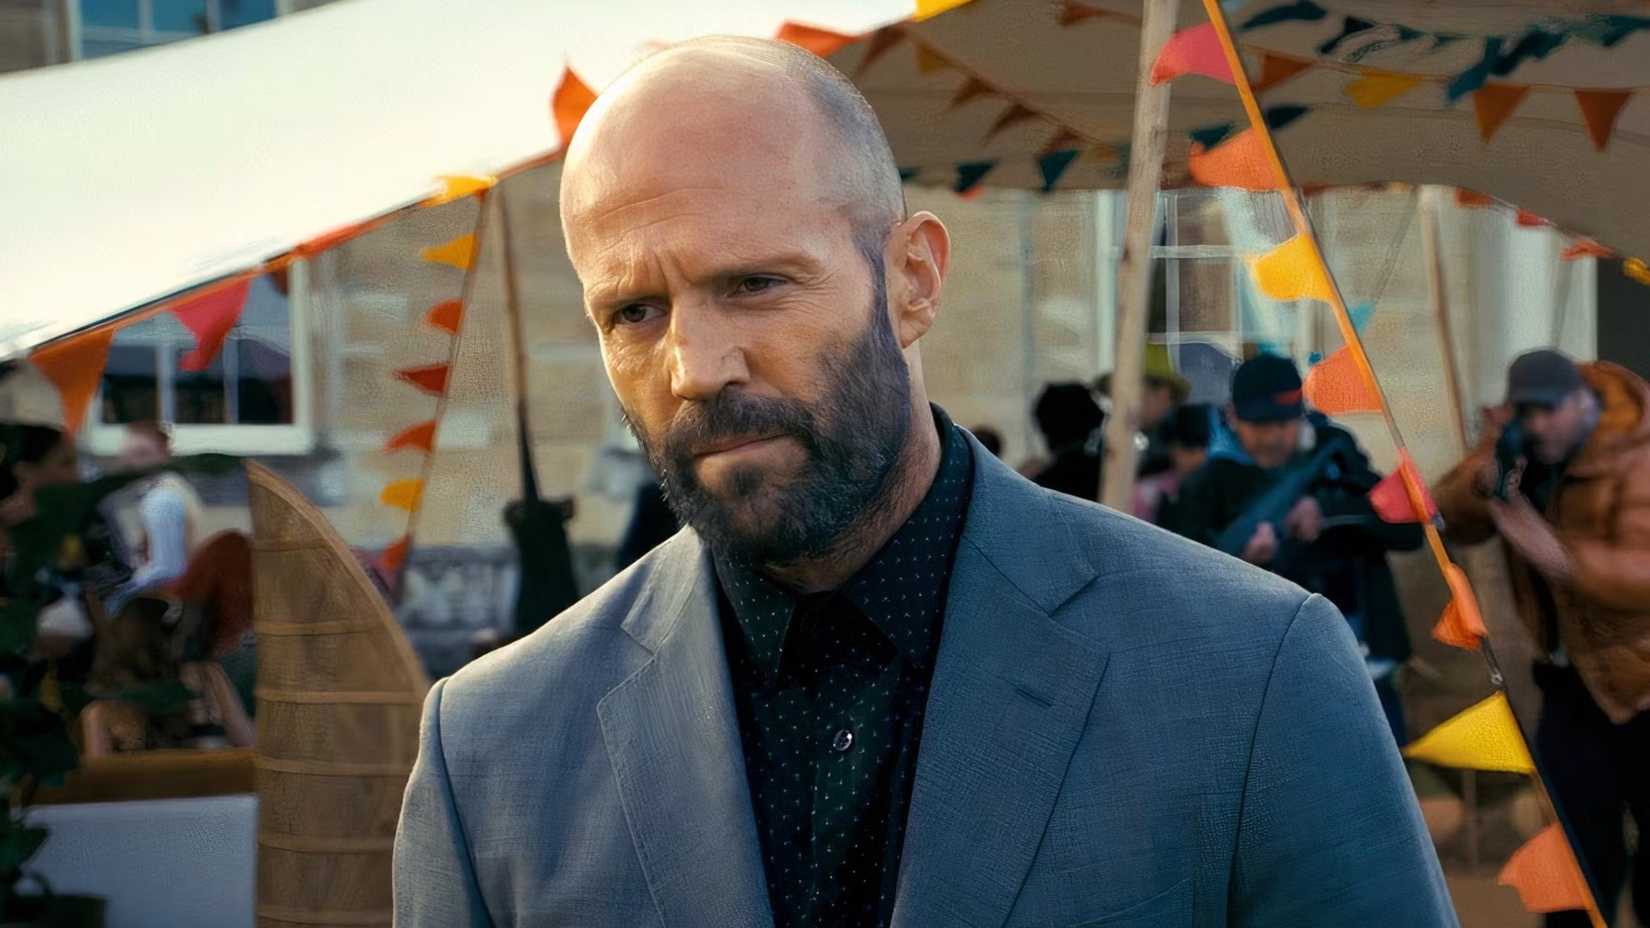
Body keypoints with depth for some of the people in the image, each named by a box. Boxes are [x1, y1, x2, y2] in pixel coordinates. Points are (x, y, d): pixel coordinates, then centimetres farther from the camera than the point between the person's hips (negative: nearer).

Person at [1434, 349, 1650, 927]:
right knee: (1578, 838, 7)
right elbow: (1452, 521, -4)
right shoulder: (1517, 440, -3)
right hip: (1573, 672, 5)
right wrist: (1483, 483, -25)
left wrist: (1560, 556, -47)